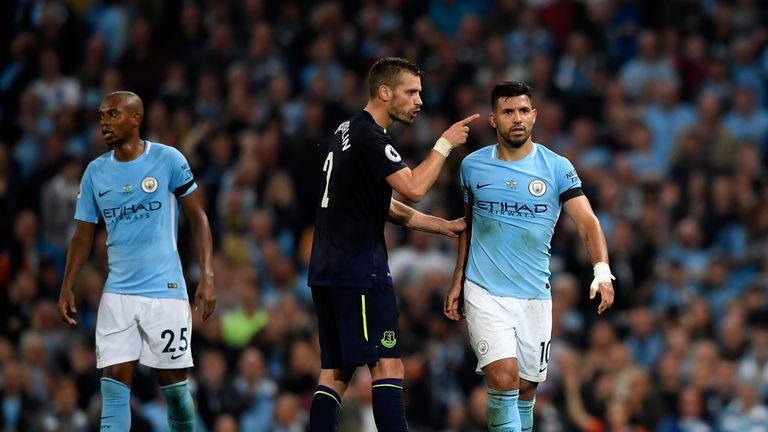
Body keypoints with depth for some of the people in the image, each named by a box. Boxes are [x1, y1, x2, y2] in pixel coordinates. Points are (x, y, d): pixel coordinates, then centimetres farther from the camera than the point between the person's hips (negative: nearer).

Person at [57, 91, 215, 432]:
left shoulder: (168, 160, -4)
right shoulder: (96, 172, 7)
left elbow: (198, 219, -1)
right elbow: (84, 234, 13)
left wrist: (207, 278, -9)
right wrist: (67, 287, 3)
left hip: (166, 290, -3)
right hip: (117, 294, 3)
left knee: (173, 385, 2)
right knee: (115, 384, -7)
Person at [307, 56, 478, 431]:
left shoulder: (349, 131, 19)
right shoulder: (369, 137, -12)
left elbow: (383, 206, 24)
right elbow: (414, 188, -22)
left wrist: (442, 226, 21)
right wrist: (444, 144, -9)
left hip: (327, 273, 10)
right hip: (360, 271, -10)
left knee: (335, 371, 9)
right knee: (388, 365, -11)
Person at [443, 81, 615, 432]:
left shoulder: (556, 167, -3)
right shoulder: (473, 166, 3)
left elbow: (587, 222, -11)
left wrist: (602, 270, -28)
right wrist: (457, 283, 15)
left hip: (534, 297, 1)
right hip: (484, 293, -1)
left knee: (526, 389, 6)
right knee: (503, 377, -19)